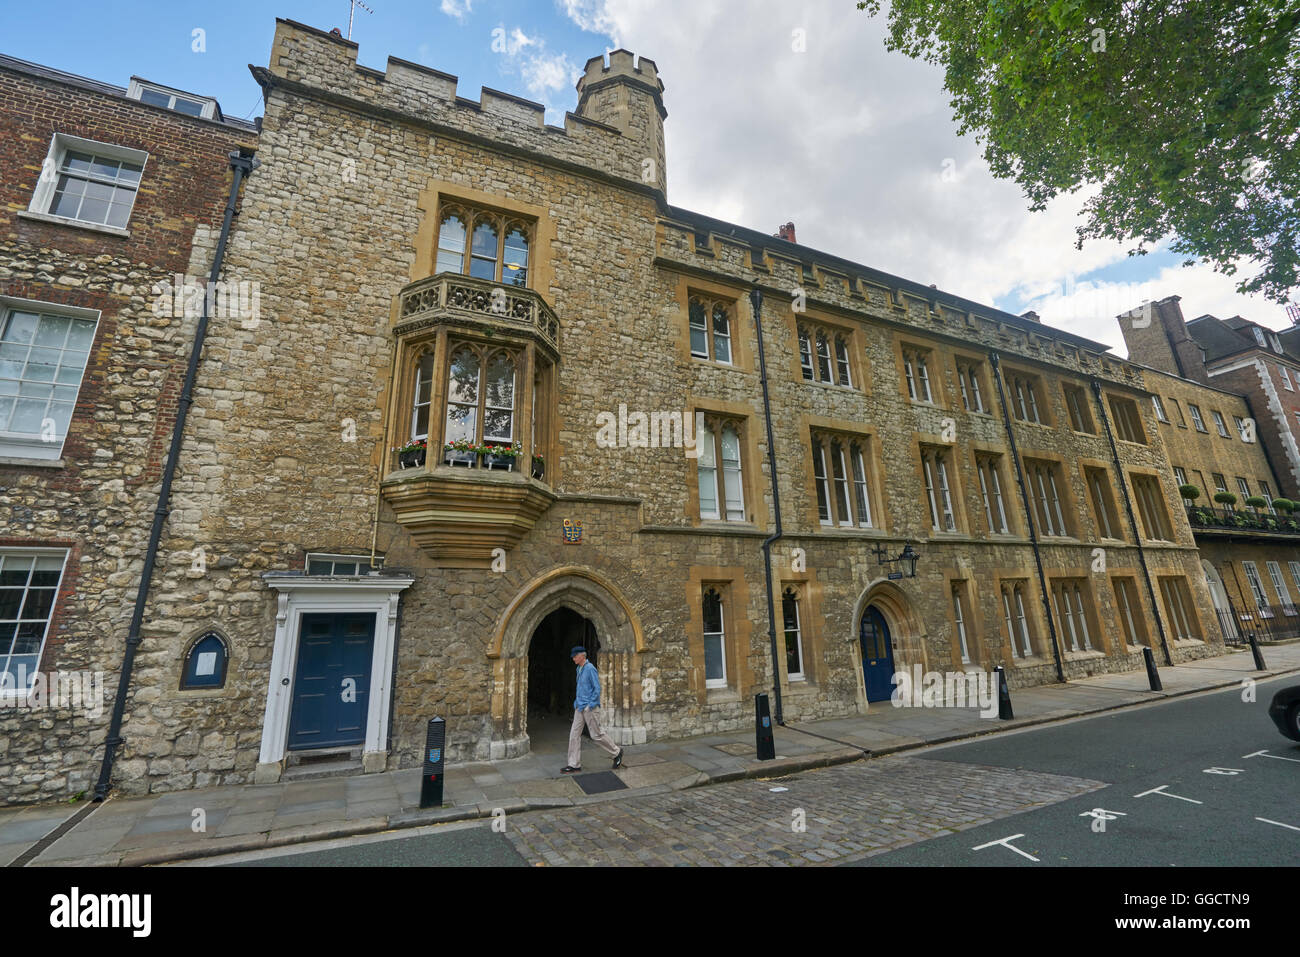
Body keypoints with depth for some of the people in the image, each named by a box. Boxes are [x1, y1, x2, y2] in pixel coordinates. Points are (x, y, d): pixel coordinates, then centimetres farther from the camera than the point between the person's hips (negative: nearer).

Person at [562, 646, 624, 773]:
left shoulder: (590, 669, -16)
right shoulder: (579, 669, 12)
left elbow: (597, 688, -18)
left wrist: (590, 705, -18)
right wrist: (576, 702, 16)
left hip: (590, 708, -9)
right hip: (579, 708, 9)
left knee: (596, 735, 0)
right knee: (574, 734, 4)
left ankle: (617, 752, 19)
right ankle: (574, 764, 11)